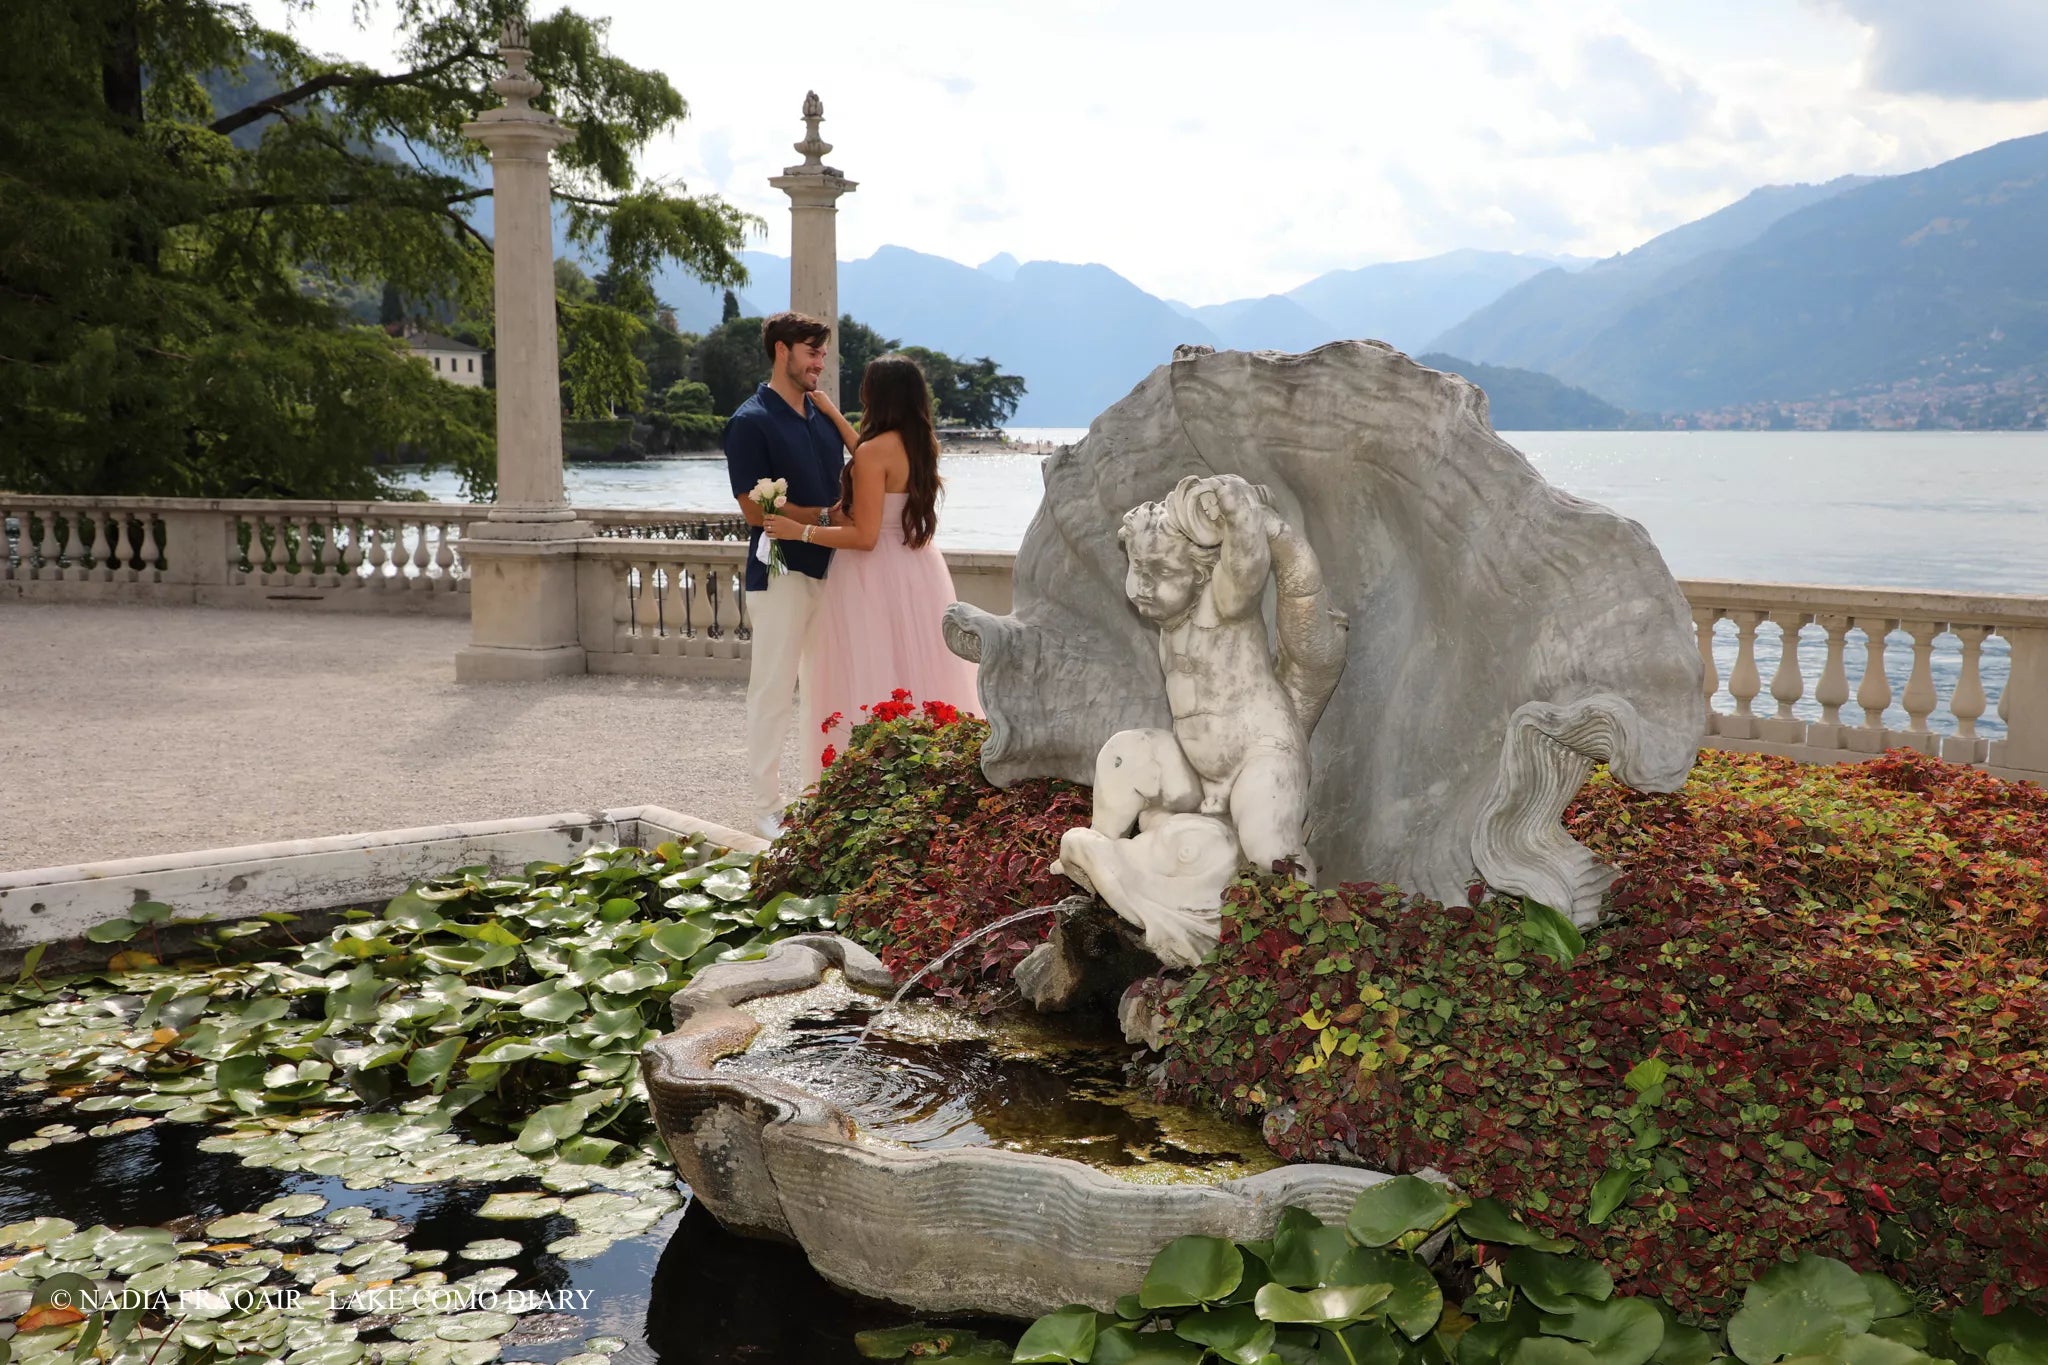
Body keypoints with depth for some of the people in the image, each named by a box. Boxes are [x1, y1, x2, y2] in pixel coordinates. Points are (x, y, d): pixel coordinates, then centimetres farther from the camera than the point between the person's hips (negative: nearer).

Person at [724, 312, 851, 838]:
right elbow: (756, 509, -13)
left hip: (830, 568, 7)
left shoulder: (823, 415, 13)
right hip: (783, 572, -6)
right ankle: (767, 807, 8)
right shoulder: (751, 421, -7)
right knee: (774, 691, -1)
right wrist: (827, 516, -9)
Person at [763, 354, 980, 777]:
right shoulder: (924, 443, 6)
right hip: (918, 572, 8)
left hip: (877, 578, -8)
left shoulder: (875, 451, -17)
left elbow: (864, 536, -19)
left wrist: (799, 532, -11)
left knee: (875, 685, -2)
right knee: (917, 677, 13)